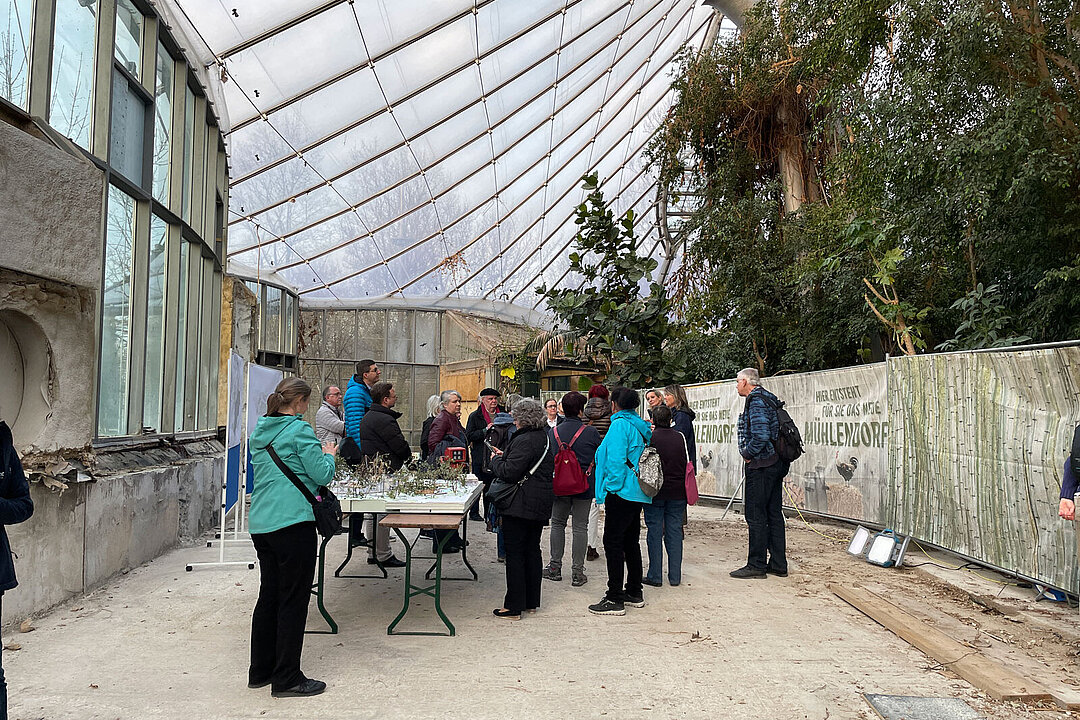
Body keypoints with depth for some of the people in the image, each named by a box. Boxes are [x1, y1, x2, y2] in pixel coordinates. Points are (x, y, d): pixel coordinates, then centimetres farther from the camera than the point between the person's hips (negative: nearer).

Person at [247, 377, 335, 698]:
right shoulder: (299, 430, -11)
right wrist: (328, 454, 7)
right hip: (292, 521, -8)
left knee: (269, 595, 17)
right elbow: (322, 474, -13)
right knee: (293, 600, -1)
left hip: (260, 523, 8)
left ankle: (261, 670, 26)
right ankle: (287, 679, 6)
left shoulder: (259, 432, 14)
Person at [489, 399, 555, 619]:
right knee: (533, 551, 15)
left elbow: (509, 473, -23)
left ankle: (514, 606, 2)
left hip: (520, 505, -9)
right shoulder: (544, 438, 11)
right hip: (541, 504, 9)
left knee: (515, 554, -2)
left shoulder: (523, 441, -19)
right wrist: (505, 456, 13)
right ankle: (531, 601, 24)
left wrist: (496, 460, -5)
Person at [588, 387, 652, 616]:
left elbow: (616, 459, -20)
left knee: (613, 542, -6)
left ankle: (614, 599, -4)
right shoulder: (640, 425, 14)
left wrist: (612, 487, -13)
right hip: (638, 493, 10)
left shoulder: (620, 424, -12)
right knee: (631, 542, 16)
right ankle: (634, 593, 25)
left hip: (622, 493, -9)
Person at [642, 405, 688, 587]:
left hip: (655, 491, -3)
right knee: (675, 531, 8)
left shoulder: (649, 437, -9)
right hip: (677, 491, 3)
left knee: (654, 531, 4)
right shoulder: (680, 437, 1)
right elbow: (687, 463, 8)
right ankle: (675, 577, 12)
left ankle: (655, 576, 6)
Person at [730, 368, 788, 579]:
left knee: (755, 516, -3)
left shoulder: (756, 402, -15)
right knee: (774, 514, 12)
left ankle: (757, 565, 2)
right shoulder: (768, 399, 16)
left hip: (760, 466, -10)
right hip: (776, 464, 10)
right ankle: (778, 564, 18)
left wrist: (747, 454, -11)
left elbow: (760, 436, -26)